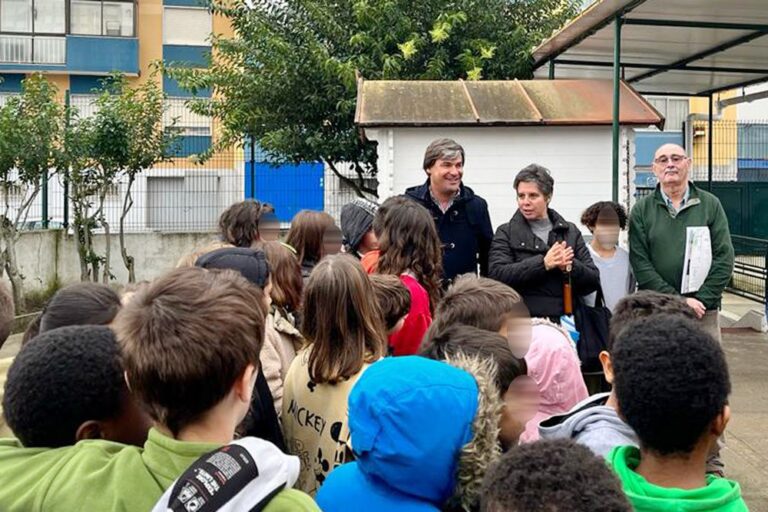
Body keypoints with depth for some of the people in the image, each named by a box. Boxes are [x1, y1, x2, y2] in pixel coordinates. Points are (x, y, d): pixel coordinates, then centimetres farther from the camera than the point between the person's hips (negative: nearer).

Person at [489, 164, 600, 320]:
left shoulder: (570, 231, 11)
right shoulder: (506, 233, 5)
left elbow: (593, 280, 8)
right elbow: (497, 274, -11)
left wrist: (570, 267, -13)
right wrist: (543, 263, -18)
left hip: (564, 320, 2)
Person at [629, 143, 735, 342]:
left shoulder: (710, 204, 7)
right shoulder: (641, 210, 4)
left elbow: (724, 258, 2)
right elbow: (640, 264, -4)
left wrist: (702, 300, -9)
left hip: (704, 311, 1)